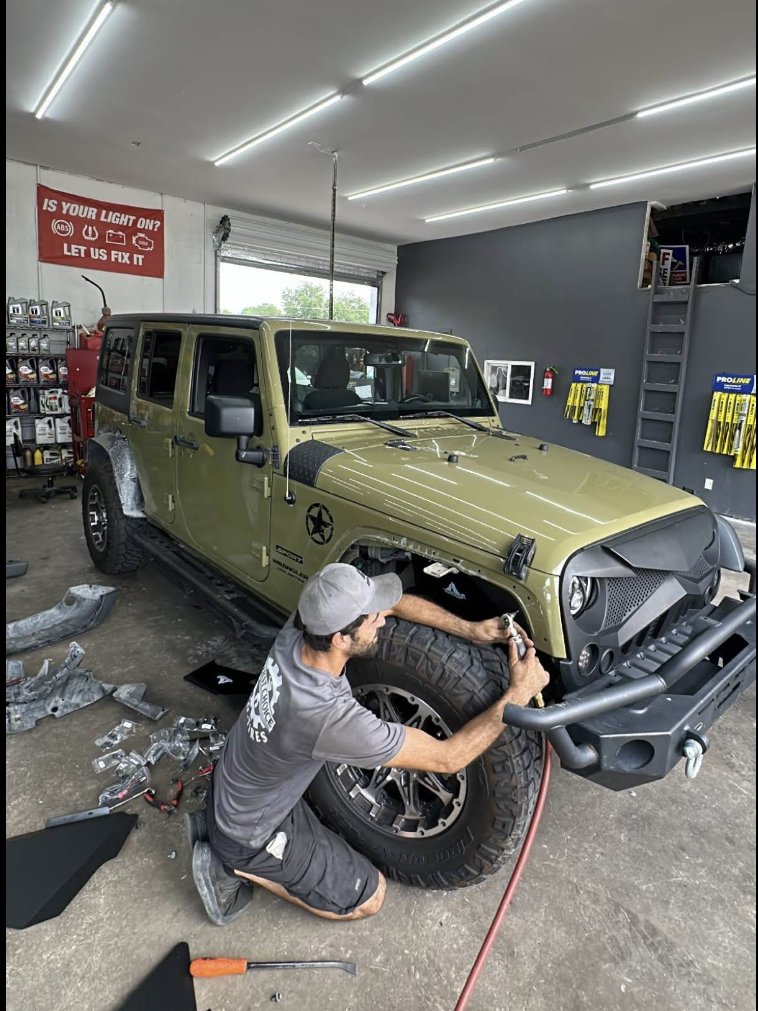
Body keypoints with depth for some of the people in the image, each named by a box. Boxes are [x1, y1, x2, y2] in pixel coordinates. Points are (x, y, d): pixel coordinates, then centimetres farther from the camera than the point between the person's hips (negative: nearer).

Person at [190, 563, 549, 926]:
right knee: (369, 897, 10)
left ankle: (219, 829, 21)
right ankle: (239, 867, 5)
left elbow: (395, 603, -8)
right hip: (250, 833, -6)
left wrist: (471, 630, -15)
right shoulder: (332, 717, -40)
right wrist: (518, 694, -22)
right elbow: (447, 758, -29)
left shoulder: (296, 631, -22)